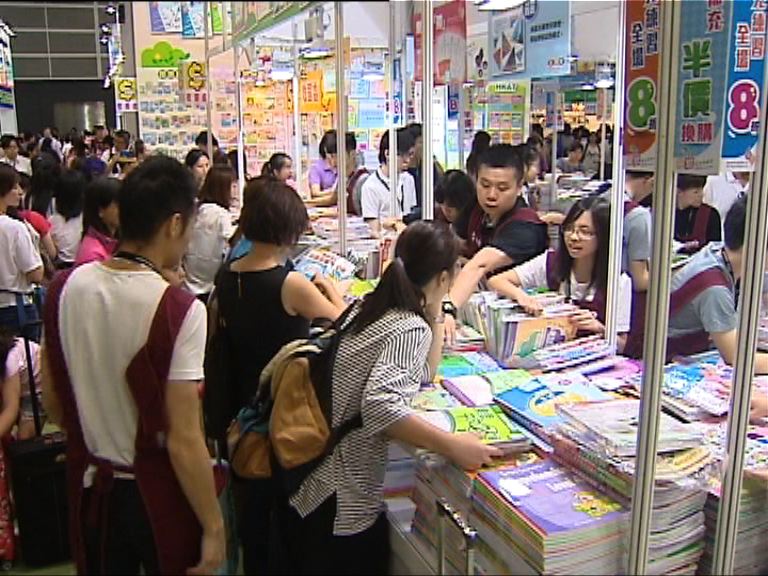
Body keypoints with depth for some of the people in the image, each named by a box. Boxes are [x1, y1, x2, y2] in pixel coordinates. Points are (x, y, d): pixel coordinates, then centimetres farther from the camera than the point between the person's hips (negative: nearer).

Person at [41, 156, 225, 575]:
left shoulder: (64, 288, -7)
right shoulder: (178, 309, -24)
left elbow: (53, 406, 4)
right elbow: (183, 441, -22)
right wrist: (214, 528, -12)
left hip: (90, 485, 5)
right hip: (157, 494, -5)